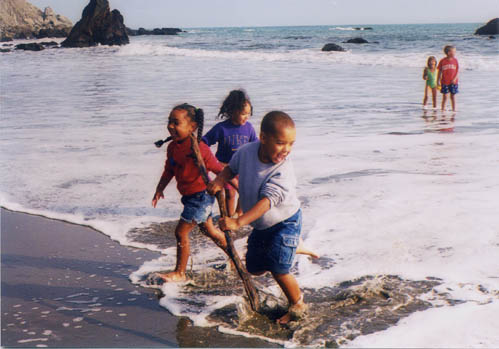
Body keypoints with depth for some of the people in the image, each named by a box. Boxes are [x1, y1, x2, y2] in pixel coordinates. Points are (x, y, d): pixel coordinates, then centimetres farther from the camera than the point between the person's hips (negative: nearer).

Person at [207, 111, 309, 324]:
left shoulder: (283, 171, -32)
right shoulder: (246, 151, -16)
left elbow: (268, 200, -42)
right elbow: (232, 168, 6)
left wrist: (238, 222, -52)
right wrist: (219, 180, -15)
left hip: (285, 222, -6)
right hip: (260, 225, 6)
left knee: (278, 271, -12)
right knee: (255, 269, 13)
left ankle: (297, 305, 15)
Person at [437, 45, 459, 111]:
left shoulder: (455, 60, 1)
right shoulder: (442, 61, -4)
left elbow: (457, 70, 3)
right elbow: (440, 71, 2)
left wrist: (455, 78, -11)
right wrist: (438, 81, 0)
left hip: (453, 82, 1)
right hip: (444, 82, -1)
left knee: (453, 96, 6)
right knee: (444, 97, 3)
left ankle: (454, 109, 15)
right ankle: (443, 109, 13)